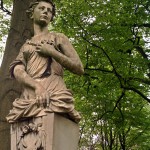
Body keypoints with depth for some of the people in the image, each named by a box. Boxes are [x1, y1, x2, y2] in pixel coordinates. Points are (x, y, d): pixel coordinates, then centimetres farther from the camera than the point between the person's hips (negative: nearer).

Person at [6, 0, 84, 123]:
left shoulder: (59, 38, 18)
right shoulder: (26, 46, 26)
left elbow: (79, 69, 9)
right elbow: (16, 71, 6)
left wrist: (51, 51, 0)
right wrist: (38, 86, -15)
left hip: (55, 98, -3)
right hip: (28, 100, 3)